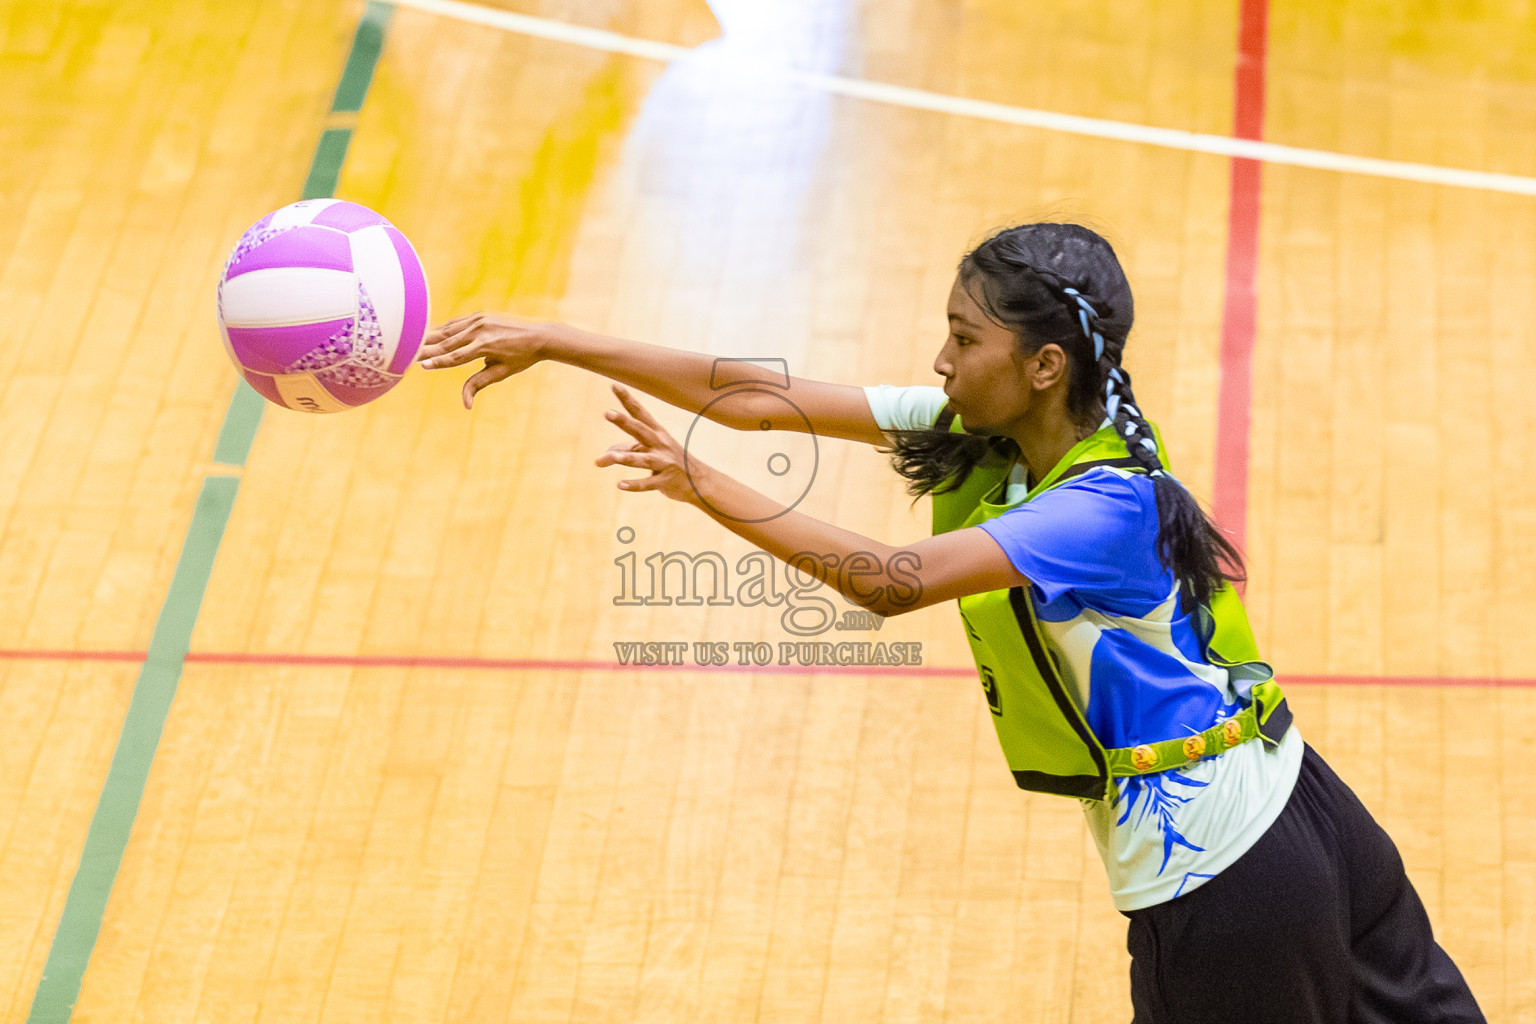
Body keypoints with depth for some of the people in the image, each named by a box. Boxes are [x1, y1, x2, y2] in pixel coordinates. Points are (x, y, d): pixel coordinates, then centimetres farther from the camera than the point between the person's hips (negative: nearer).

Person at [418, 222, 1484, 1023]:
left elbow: (893, 581, -35)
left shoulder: (1108, 504, -25)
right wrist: (553, 341, -7)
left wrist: (705, 489, -35)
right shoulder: (982, 436, -2)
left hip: (1213, 883, -9)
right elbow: (765, 399, -5)